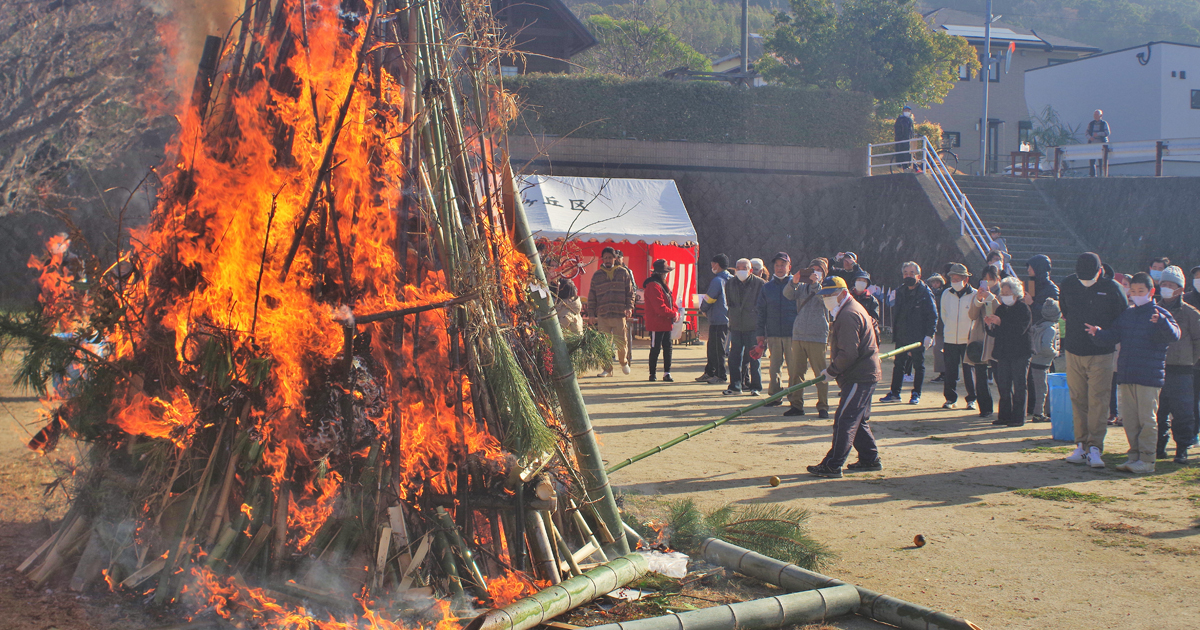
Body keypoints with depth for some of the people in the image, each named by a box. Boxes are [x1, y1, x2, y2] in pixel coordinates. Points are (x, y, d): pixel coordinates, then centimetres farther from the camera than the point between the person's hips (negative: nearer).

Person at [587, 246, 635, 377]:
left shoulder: (623, 272, 8)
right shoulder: (597, 275, 10)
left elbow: (630, 292, 9)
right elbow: (591, 296, 11)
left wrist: (629, 307, -4)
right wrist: (591, 314, 5)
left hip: (619, 314, -1)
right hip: (602, 316, 1)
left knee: (621, 342, 2)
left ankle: (624, 362, 29)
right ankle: (607, 369, 9)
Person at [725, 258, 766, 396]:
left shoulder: (760, 284, -6)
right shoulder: (730, 284, 7)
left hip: (753, 327, -4)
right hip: (736, 326, 4)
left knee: (754, 358, 2)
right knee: (734, 357, 3)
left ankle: (756, 387, 10)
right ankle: (735, 386, 12)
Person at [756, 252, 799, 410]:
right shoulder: (766, 287, 12)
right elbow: (761, 312, 13)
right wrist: (760, 333, 7)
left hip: (793, 333, -2)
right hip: (773, 334, 3)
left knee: (794, 367, -3)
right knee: (774, 366, 5)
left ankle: (795, 399, 3)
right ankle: (775, 395, 15)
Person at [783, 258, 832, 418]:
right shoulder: (801, 287, 15)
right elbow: (788, 294, -3)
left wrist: (816, 283, -26)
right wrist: (793, 282, -22)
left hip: (817, 337, -3)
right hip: (798, 335, 3)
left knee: (820, 373, -4)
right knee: (797, 372, 5)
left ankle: (823, 407, 1)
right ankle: (797, 405, 11)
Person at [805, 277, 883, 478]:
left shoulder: (849, 315, -18)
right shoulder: (852, 309, 17)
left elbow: (848, 354, -24)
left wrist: (831, 371, -11)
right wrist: (834, 370, 14)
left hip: (859, 377, -11)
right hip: (864, 374, 11)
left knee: (844, 420, -10)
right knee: (857, 420, 17)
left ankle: (833, 465, -9)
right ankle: (870, 459, 24)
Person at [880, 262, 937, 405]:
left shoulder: (925, 293, -7)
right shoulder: (900, 292, 10)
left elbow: (933, 316, -9)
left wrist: (929, 335, -17)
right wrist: (894, 330, 12)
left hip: (919, 337, -5)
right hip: (902, 336, 5)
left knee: (918, 365, 6)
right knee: (899, 364, 7)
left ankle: (916, 394, 14)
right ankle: (895, 393, 13)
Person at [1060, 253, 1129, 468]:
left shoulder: (1112, 288, -8)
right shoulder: (1068, 284, 2)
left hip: (1101, 354, -3)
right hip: (1074, 352, 3)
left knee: (1098, 400, -9)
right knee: (1078, 400, 5)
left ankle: (1094, 448, -9)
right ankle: (1082, 445, 11)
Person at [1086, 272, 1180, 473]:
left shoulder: (1160, 314, -3)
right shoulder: (1126, 315, 15)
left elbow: (1174, 335, -17)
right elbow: (1112, 335, 12)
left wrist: (1162, 322, -35)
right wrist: (1098, 332, -8)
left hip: (1149, 376, -6)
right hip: (1126, 376, 6)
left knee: (1147, 418, -3)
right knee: (1129, 418, 10)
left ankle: (1147, 460, 2)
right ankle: (1134, 456, 18)